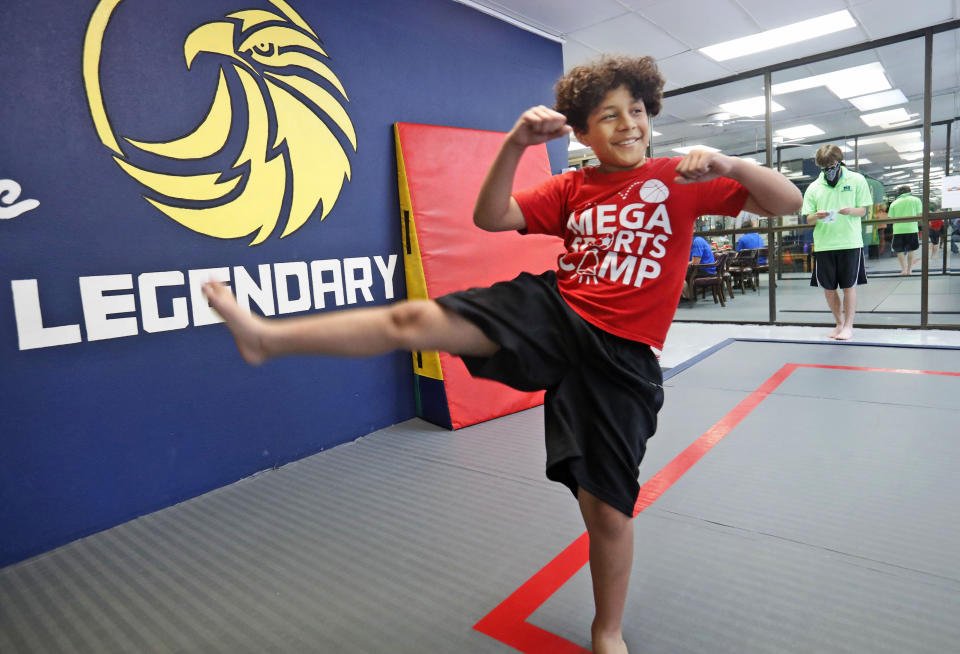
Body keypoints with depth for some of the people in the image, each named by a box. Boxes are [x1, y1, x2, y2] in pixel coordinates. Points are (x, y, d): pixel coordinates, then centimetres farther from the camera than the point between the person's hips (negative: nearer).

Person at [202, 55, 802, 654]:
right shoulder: (571, 189, 10)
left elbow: (788, 203, 1)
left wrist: (727, 164, -18)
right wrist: (516, 145, -11)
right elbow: (490, 218, 1)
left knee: (607, 506, 1)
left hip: (619, 355, -1)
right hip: (553, 312, 2)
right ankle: (267, 338, 3)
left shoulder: (680, 179, 5)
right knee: (416, 318, -12)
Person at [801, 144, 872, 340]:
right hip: (823, 244, 2)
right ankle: (839, 323, 24)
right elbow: (808, 219, 8)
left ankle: (848, 325, 13)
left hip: (850, 242, -2)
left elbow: (863, 210, 5)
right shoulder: (814, 187, 7)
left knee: (849, 286, 2)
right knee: (828, 288, 7)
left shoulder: (856, 180, 4)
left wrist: (851, 211, -17)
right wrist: (817, 216, -15)